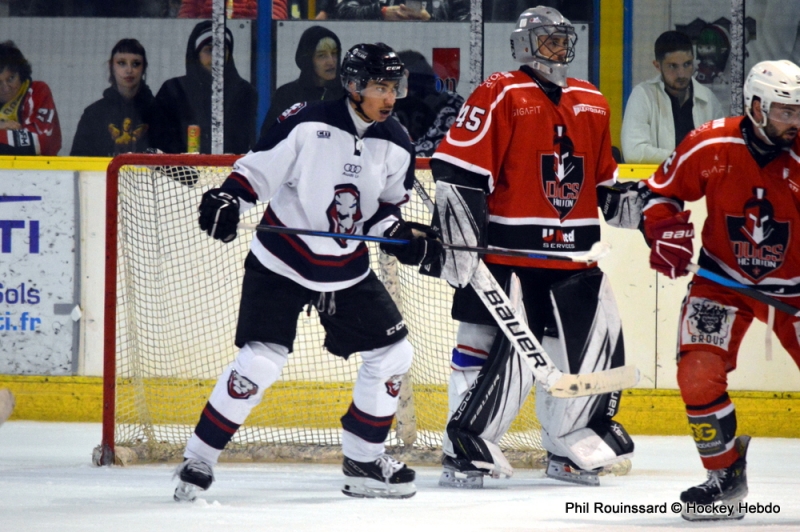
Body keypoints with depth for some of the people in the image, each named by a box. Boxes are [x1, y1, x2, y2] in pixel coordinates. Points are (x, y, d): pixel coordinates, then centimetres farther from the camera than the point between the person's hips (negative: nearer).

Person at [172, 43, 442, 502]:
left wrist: (402, 234, -8)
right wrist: (226, 200, -25)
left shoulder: (396, 147, -1)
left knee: (393, 352, 3)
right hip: (282, 261, -6)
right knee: (261, 361, -15)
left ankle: (363, 458, 19)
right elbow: (257, 169, -9)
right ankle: (199, 459, -2)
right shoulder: (308, 125, -16)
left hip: (348, 270, 6)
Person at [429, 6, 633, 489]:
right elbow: (457, 165, -11)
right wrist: (457, 225, -17)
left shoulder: (592, 104, 16)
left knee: (597, 338, 7)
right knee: (496, 345, -11)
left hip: (574, 251, 7)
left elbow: (602, 174, 27)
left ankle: (571, 448, 21)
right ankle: (465, 451, -5)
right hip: (507, 248, -7)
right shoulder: (500, 96, -5)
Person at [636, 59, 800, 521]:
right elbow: (660, 191, 2)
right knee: (699, 374, -16)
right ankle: (726, 477, 2)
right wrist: (665, 233, -14)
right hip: (723, 279, 0)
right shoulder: (711, 147, -14)